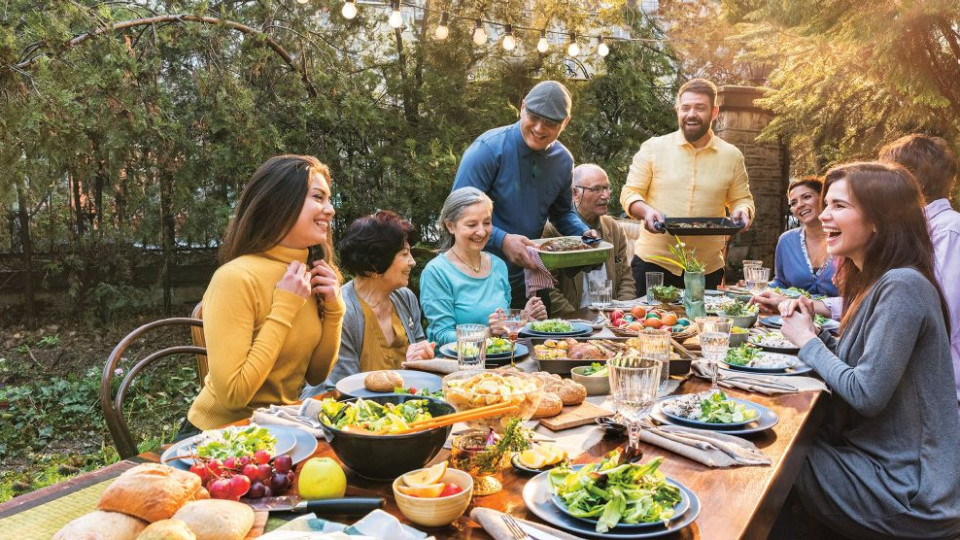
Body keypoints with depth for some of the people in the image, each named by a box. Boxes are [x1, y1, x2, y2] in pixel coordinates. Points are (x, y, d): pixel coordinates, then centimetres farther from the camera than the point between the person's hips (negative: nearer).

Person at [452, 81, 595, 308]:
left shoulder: (563, 160, 2)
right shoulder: (489, 148, -17)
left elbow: (562, 212, 18)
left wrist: (584, 233, -2)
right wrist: (502, 240, -32)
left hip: (526, 272, 6)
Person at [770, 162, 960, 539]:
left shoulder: (902, 286, -21)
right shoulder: (875, 282, 8)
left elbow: (866, 394, -24)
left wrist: (808, 340, -12)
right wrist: (814, 330, -3)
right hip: (884, 463, 8)